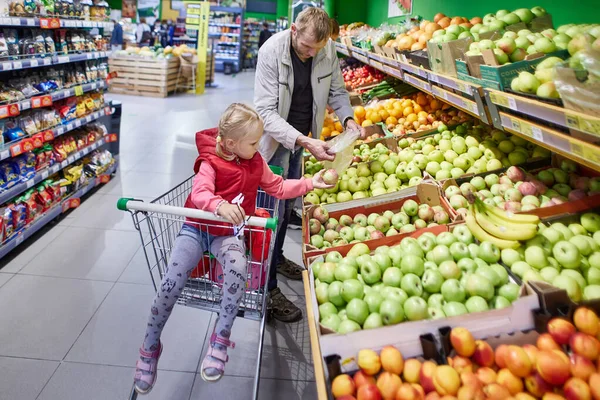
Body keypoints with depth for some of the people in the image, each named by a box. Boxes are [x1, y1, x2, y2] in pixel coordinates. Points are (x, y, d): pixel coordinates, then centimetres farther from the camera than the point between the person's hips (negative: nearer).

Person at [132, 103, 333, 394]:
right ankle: (150, 348, 4)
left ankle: (220, 339, -16)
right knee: (172, 281, -18)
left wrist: (309, 184, 8)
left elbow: (278, 188, 16)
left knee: (238, 266, -33)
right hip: (196, 228, -2)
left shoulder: (256, 163, 8)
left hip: (228, 234, 2)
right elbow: (199, 193, -24)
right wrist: (220, 206, -45)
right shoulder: (210, 163, -8)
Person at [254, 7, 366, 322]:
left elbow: (336, 91, 6)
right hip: (276, 140, -5)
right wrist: (304, 141, -38)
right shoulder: (272, 51, -24)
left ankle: (278, 258, 42)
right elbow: (267, 111, -27)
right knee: (273, 211, -5)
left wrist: (347, 118, -14)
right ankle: (268, 288, 6)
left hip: (303, 138, 6)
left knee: (287, 205, 19)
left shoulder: (328, 50, -10)